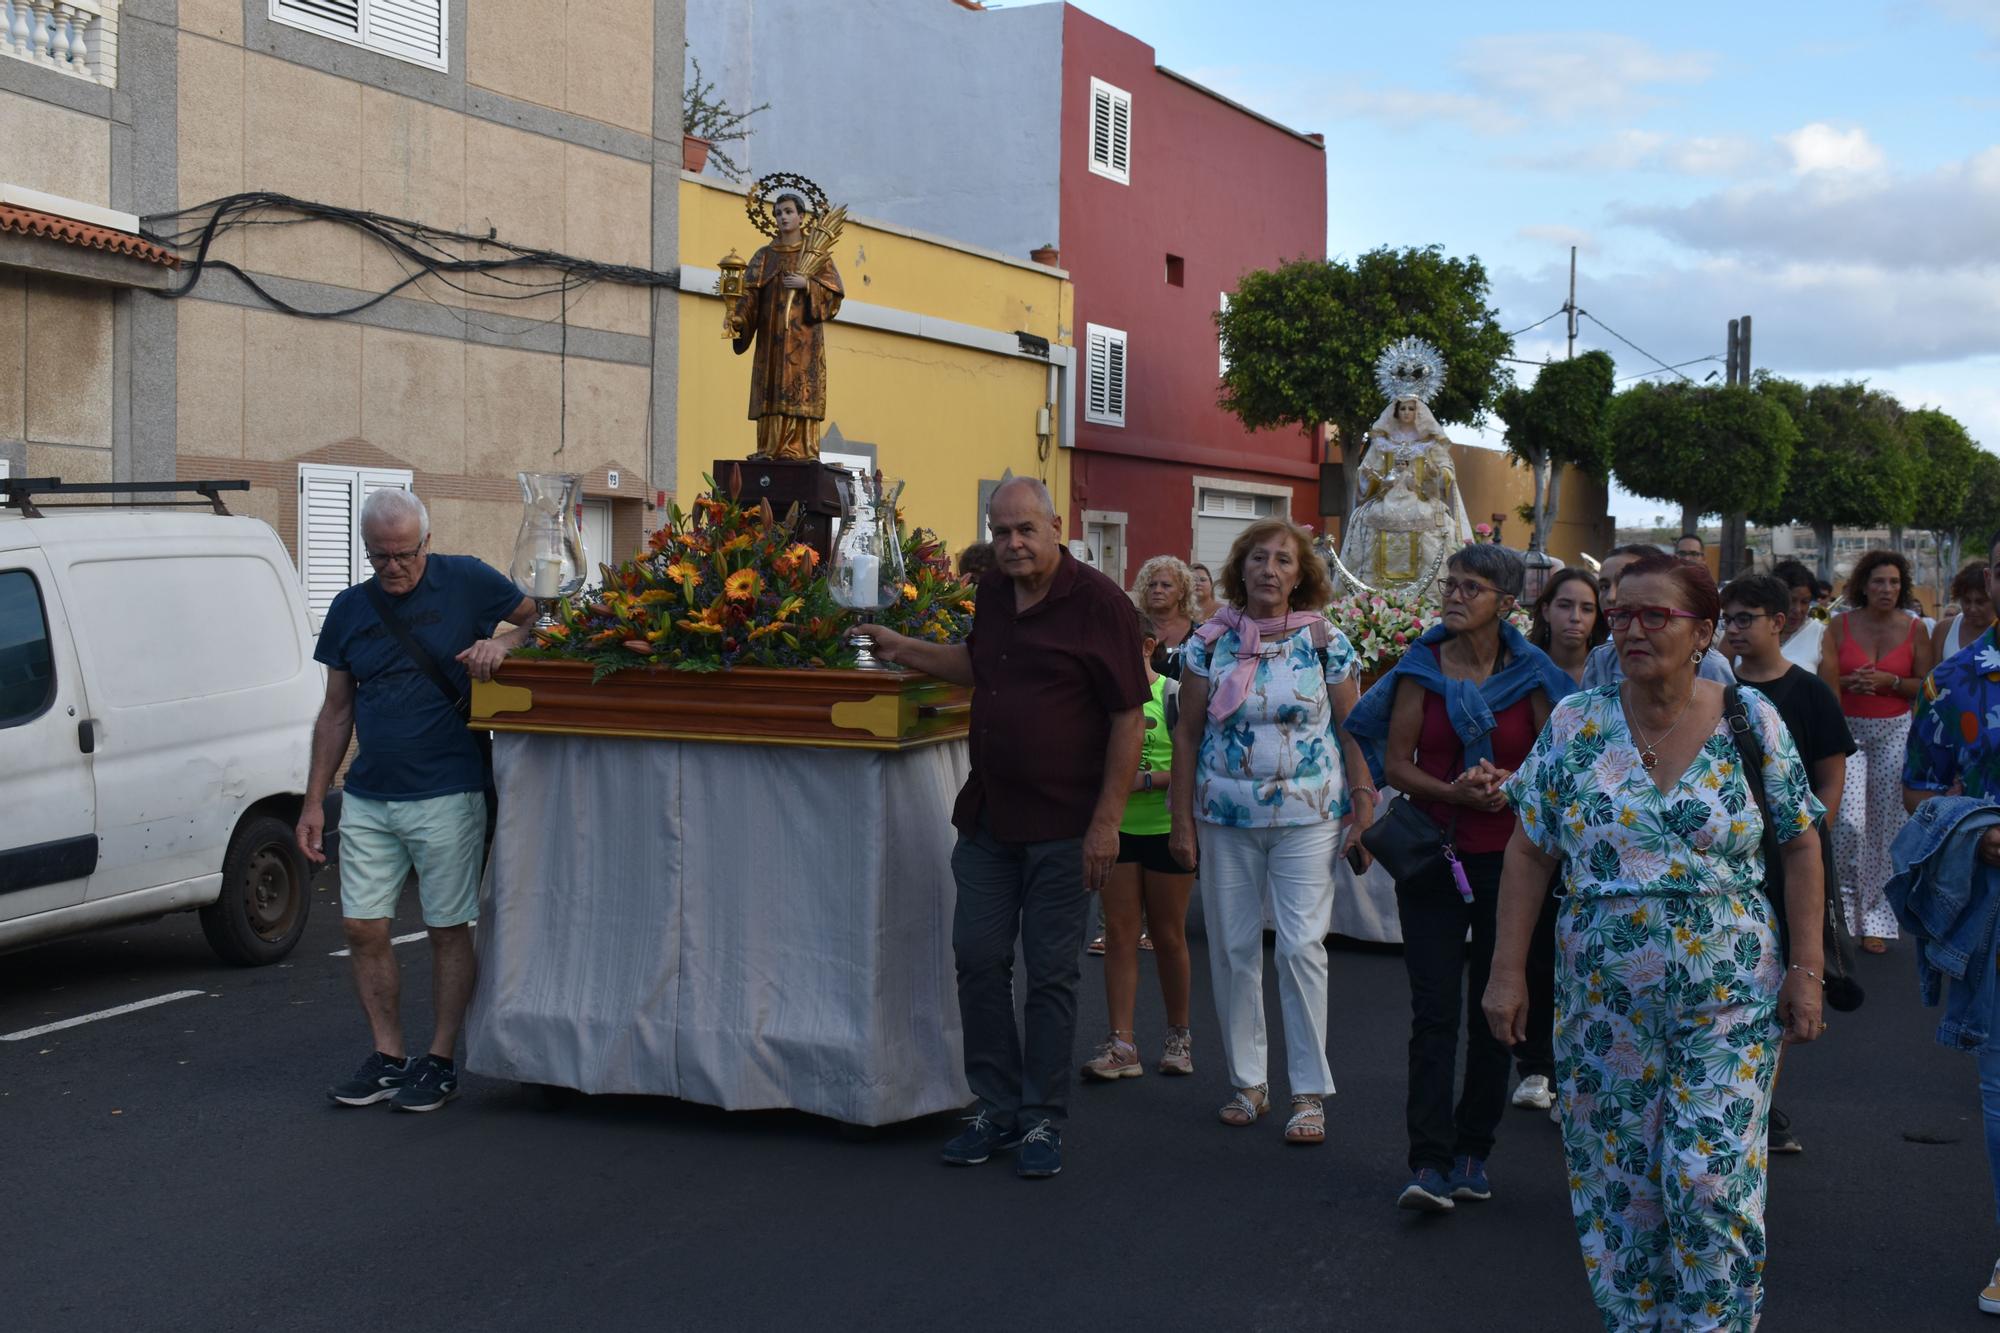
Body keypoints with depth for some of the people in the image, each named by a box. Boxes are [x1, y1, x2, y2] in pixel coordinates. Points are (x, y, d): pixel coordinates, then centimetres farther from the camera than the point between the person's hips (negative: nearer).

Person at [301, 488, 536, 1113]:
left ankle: (440, 1062, 14)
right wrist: (313, 800, 9)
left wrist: (502, 643, -18)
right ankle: (388, 1057, 18)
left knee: (448, 931, 2)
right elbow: (336, 712, 13)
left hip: (447, 794, -4)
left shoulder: (467, 582, -4)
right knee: (362, 929, 4)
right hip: (368, 798, 4)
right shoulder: (349, 610, 9)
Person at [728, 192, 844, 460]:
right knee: (771, 392, -3)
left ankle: (800, 449, -11)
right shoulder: (764, 255, 14)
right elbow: (749, 293, 3)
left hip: (803, 334, -3)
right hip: (771, 334, 3)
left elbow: (833, 291, 0)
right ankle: (770, 450, -3)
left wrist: (806, 284, -15)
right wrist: (736, 317, -15)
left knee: (801, 390, -10)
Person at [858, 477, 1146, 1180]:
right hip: (987, 817, 6)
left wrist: (1106, 820, -17)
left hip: (1063, 825, -6)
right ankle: (997, 1107, 22)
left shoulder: (1098, 602, -12)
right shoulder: (992, 595, 9)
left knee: (1051, 976, 3)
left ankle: (1043, 1120, 15)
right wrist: (902, 649, 18)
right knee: (978, 961, 8)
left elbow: (1129, 717, -13)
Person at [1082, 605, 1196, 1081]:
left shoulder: (1173, 694, -6)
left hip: (1166, 826, -4)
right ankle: (1122, 1043, 2)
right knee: (1119, 933, 1)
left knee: (1168, 934, 8)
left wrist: (1147, 781, -19)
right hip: (1118, 827, 4)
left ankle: (1178, 1034, 24)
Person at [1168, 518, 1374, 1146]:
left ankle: (1310, 1092, 3)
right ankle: (1247, 1081, 20)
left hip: (1308, 817, -2)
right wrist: (1181, 819, 2)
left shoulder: (1325, 641, 0)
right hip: (1225, 817, 2)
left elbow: (1352, 732, 3)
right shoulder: (1210, 641, 2)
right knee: (1232, 947, 6)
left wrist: (1363, 813, -3)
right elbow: (1187, 732, 6)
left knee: (1303, 946, -6)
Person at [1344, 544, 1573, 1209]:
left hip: (1508, 857, 1)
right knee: (1435, 1011, -7)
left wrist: (1510, 786, -14)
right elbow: (1396, 763, 0)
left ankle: (1473, 1152, 20)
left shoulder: (1532, 676, 2)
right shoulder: (1422, 668, 2)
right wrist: (1455, 792, -17)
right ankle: (1429, 1163, -8)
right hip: (1433, 854, -1)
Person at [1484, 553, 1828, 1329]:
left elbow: (1799, 849, 3)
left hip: (1731, 1000, -1)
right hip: (1604, 998, 1)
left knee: (1710, 1181, -7)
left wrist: (1807, 970, -2)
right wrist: (1508, 970, -1)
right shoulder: (1574, 725, -1)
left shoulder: (1752, 721, -2)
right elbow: (1530, 853, 3)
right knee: (1618, 1183, 7)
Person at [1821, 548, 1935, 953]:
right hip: (1849, 732, -1)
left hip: (1895, 733, 1)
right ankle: (1847, 897, 10)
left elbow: (1927, 686, 4)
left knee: (1886, 827, 3)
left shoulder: (1914, 628, 2)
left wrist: (1890, 681, -12)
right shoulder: (1840, 625, 0)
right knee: (1849, 821, -15)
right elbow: (1822, 680, 3)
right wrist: (1849, 683, -16)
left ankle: (1875, 920, 14)